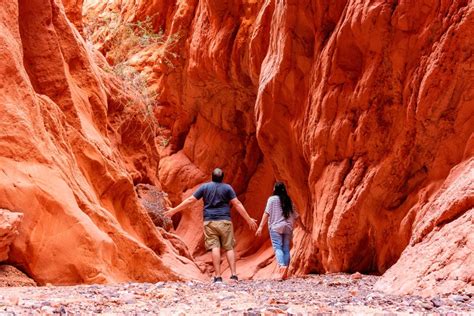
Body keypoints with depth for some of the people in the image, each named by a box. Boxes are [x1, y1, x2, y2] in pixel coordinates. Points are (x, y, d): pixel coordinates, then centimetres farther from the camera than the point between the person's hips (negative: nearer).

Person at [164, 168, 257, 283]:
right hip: (225, 221, 0)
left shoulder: (204, 187, 7)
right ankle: (233, 274, -1)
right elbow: (237, 204, 0)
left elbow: (190, 200, 5)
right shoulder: (227, 188, 5)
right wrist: (249, 219, 5)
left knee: (215, 247, -5)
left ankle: (217, 276, -10)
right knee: (229, 248, 5)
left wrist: (174, 210, 13)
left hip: (210, 221, 0)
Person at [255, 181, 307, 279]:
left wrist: (261, 226, -9)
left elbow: (267, 213, -8)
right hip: (288, 227, 4)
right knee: (286, 249, 6)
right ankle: (285, 272, 4)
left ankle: (281, 266, -32)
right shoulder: (288, 200, 13)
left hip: (276, 227, -4)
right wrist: (302, 226, 30)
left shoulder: (272, 199, 0)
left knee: (278, 248, -9)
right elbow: (296, 215, 17)